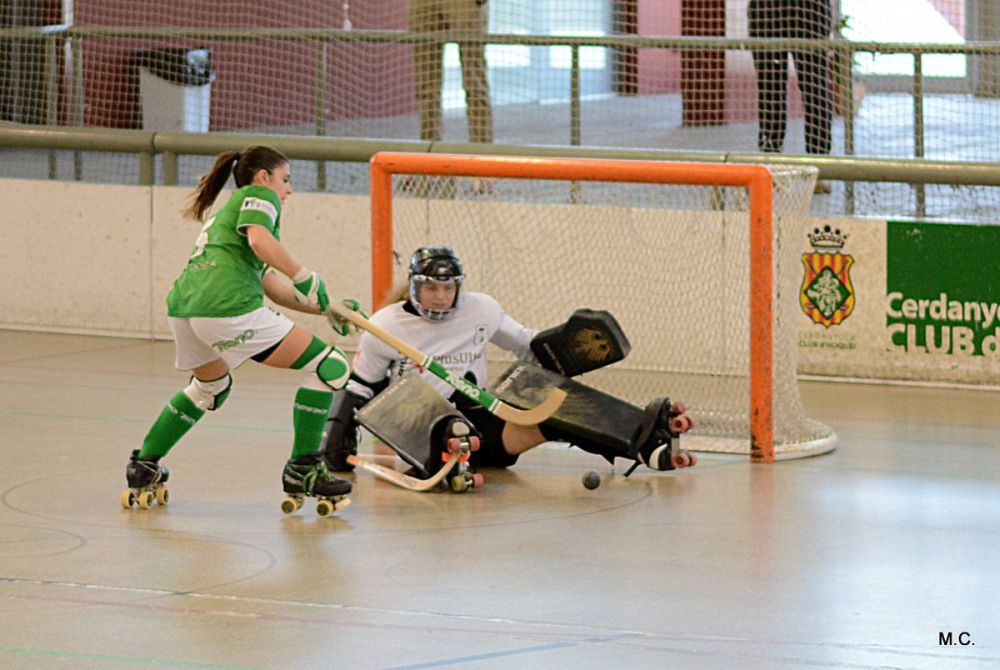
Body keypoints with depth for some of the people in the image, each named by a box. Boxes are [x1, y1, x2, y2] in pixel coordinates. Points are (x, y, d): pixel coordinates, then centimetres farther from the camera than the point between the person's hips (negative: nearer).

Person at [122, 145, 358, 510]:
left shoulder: (225, 213, 35)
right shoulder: (258, 196, 11)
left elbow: (272, 287, 32)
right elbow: (259, 240, -13)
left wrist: (323, 307, 27)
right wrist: (307, 278, -7)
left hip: (182, 304, 9)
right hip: (228, 307, -9)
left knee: (211, 385, 38)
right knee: (328, 366, 0)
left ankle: (143, 466, 37)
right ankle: (302, 469, 3)